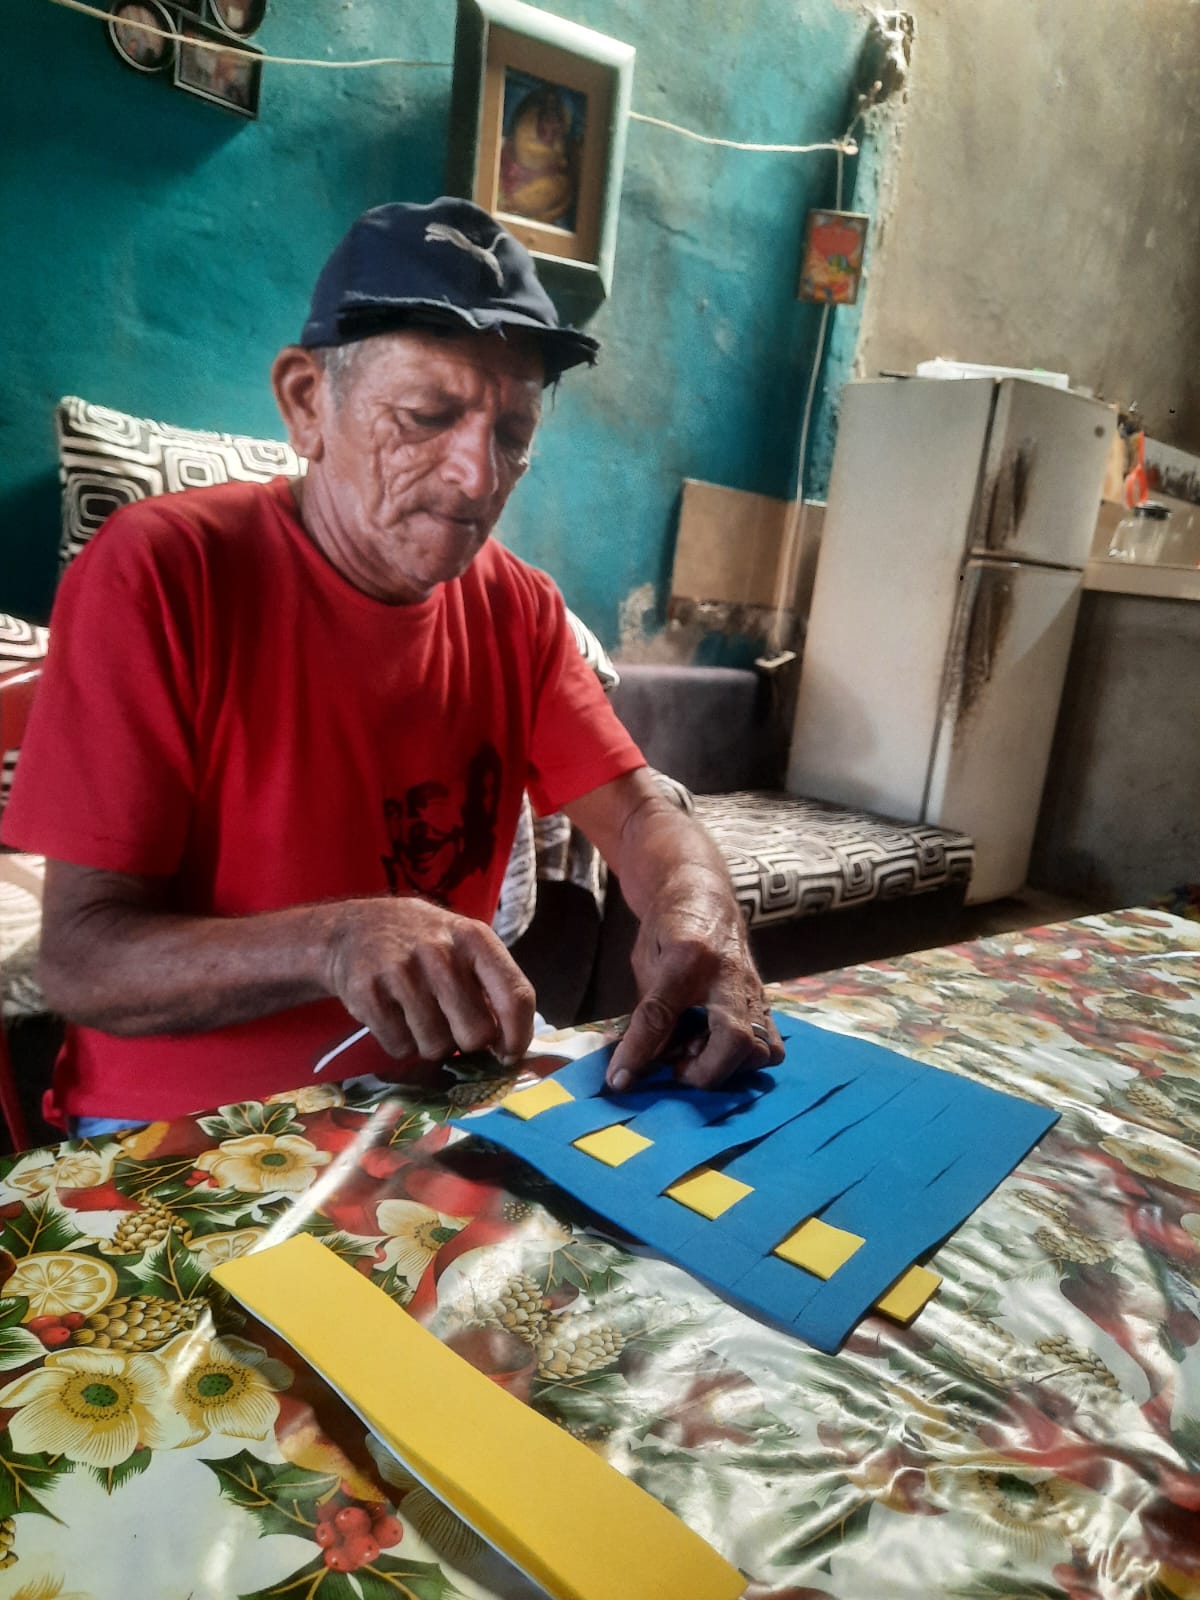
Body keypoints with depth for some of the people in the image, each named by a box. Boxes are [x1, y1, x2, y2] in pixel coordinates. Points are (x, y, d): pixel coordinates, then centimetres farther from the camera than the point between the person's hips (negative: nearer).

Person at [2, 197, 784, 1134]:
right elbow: (79, 959, -18)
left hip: (437, 1104, 5)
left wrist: (696, 910, -26)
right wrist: (334, 941, -37)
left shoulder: (518, 606, 1)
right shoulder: (158, 573, -16)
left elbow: (641, 816, -2)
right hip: (181, 1129, -3)